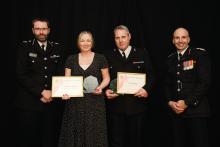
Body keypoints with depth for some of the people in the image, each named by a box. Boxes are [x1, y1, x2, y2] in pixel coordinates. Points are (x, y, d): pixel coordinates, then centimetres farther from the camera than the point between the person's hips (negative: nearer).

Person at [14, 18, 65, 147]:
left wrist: (52, 93, -5)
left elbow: (61, 74, 10)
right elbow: (21, 75, -6)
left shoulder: (57, 48, 11)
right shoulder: (24, 47, 2)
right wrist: (41, 92, -12)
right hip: (29, 103, -2)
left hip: (53, 103, 2)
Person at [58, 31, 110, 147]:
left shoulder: (100, 58, 3)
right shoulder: (71, 59, 7)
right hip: (75, 102, 2)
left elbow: (106, 78, 7)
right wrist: (65, 92, -12)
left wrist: (101, 87, -13)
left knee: (94, 133, -1)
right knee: (75, 133, 3)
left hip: (94, 102, -1)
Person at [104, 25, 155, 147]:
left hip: (137, 105, 0)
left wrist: (146, 89, -12)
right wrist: (106, 90, -10)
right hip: (115, 106, 0)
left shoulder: (142, 54, 7)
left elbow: (150, 75, 5)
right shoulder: (108, 56, 8)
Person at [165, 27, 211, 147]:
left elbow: (204, 82, -11)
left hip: (196, 110, -4)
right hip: (176, 111, 5)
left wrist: (187, 102, -14)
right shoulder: (171, 59, 13)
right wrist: (170, 102, -1)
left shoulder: (200, 54, -4)